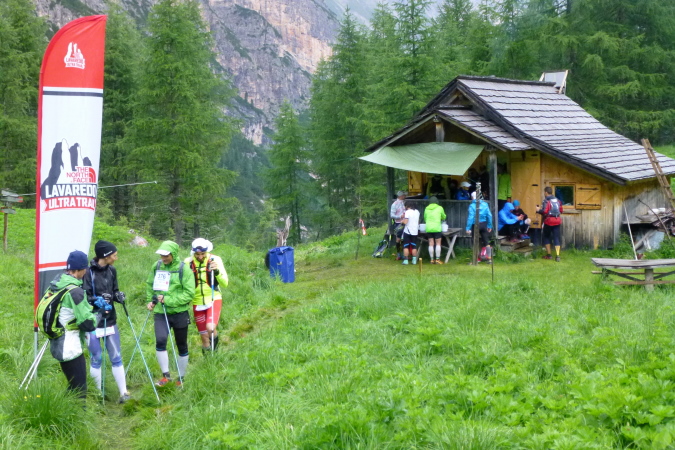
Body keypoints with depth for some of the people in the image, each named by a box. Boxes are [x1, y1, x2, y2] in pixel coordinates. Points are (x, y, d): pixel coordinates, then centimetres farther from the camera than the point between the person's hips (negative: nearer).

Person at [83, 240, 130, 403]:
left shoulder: (112, 270, 5)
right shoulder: (88, 272, -13)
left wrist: (118, 296, -6)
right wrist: (97, 300, -29)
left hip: (110, 321, 5)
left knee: (116, 357, 6)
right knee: (96, 359, 5)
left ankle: (123, 393, 11)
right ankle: (99, 392, 21)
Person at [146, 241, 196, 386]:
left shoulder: (183, 269, -11)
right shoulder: (157, 266, 2)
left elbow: (189, 294, -14)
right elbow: (149, 285, 19)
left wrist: (168, 300, -20)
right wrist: (150, 300, 3)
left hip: (179, 313, -2)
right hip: (160, 312, 2)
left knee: (182, 346, 10)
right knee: (160, 341, -19)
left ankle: (181, 378, 26)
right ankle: (166, 375, -4)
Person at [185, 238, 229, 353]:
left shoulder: (215, 260, -8)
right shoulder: (188, 262, -4)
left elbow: (225, 284, -10)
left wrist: (217, 271, -26)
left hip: (214, 299, -2)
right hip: (197, 302, 2)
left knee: (211, 328, -25)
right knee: (204, 338, 7)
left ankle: (215, 341, 7)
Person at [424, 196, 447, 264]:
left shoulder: (427, 209, 8)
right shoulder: (439, 208, 1)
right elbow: (444, 217, 15)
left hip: (428, 228, 3)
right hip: (437, 228, -3)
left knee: (431, 244, 5)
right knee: (438, 244, 3)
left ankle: (432, 259, 6)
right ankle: (437, 259, 0)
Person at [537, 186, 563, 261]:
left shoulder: (547, 201, -12)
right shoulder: (557, 200, 9)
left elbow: (545, 212, -21)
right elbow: (561, 211, 13)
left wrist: (538, 210, -4)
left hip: (549, 221, -5)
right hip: (557, 221, 5)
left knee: (546, 237, 13)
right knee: (556, 238, 4)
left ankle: (548, 255, 13)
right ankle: (557, 256, -6)